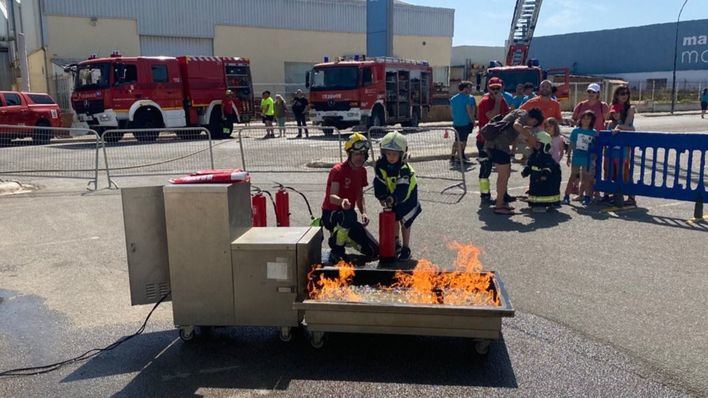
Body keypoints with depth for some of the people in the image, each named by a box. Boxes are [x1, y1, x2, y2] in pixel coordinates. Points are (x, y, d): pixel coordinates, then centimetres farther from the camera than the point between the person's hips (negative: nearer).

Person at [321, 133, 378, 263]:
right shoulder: (338, 170, -17)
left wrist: (364, 213, -6)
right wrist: (342, 201, -52)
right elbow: (332, 197, -29)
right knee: (349, 215, -43)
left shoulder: (362, 171, 5)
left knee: (374, 252, 1)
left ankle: (345, 236, 22)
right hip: (331, 214, -6)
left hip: (348, 216, 6)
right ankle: (336, 251, -21)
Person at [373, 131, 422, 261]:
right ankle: (396, 244, 32)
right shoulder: (381, 165, -19)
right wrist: (382, 197, -29)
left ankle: (406, 249, 6)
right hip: (392, 195, 5)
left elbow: (402, 189, -40)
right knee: (394, 219, 14)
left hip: (407, 196, -5)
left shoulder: (404, 169, -34)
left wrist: (393, 198, -53)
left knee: (405, 222, -4)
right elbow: (379, 183, -17)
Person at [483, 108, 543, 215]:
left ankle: (501, 202, 25)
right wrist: (530, 137, -16)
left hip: (493, 142, 10)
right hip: (499, 143, -10)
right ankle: (499, 206, -2)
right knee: (504, 175, -5)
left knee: (506, 173, 18)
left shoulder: (518, 113, 27)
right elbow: (516, 125, -23)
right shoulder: (524, 114, -2)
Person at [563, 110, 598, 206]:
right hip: (576, 158, 1)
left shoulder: (594, 133, -1)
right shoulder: (576, 131, 2)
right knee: (572, 177, 7)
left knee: (586, 179, 6)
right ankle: (566, 196, 10)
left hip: (588, 159, -1)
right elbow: (571, 145, 7)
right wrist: (568, 157, 7)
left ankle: (586, 197, 15)